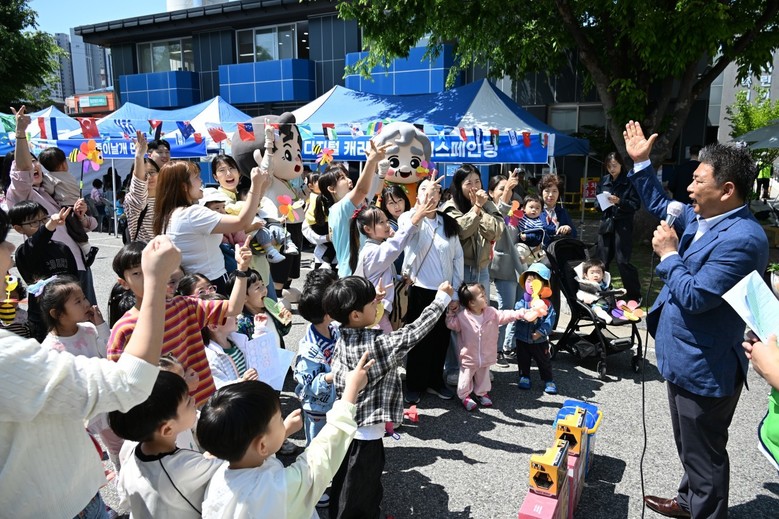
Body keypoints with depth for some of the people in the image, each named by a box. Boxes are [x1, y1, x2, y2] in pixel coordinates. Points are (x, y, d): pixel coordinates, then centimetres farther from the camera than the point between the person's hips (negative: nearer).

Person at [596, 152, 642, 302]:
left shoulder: (629, 181, -5)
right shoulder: (604, 180, 10)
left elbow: (636, 204, -8)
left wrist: (619, 201, -20)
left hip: (623, 224, -5)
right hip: (606, 222, 5)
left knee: (623, 261, -5)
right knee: (602, 259, 9)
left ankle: (634, 295, 9)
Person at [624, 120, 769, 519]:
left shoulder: (742, 239, -26)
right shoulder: (702, 217, 3)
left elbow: (695, 297, -28)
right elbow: (661, 208, 20)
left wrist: (669, 254, -16)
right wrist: (640, 163, 14)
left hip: (705, 367, -10)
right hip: (684, 359, 10)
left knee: (703, 453, 9)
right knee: (691, 445, 27)